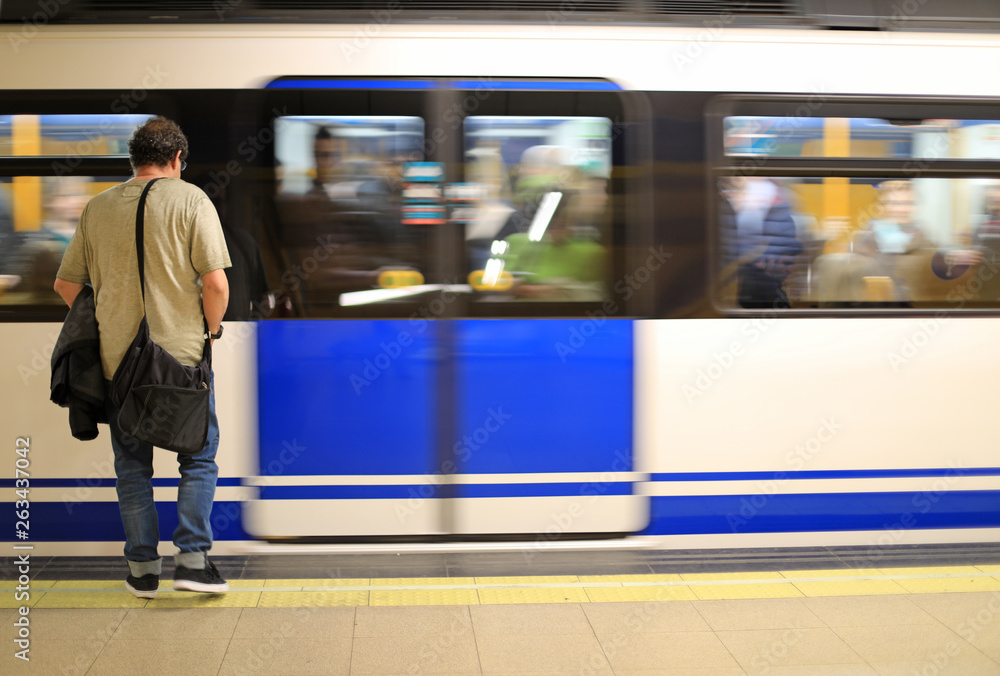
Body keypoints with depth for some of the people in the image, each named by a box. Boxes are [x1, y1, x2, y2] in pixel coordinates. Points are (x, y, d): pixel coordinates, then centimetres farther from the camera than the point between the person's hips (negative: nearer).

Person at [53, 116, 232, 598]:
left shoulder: (97, 207, 6)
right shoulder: (190, 200, -6)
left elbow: (65, 283, 11)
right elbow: (215, 284, -14)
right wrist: (212, 327, 3)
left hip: (116, 358, 3)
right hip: (181, 354, -3)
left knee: (132, 464, 14)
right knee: (198, 456, 11)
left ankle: (142, 567, 18)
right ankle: (192, 558, 4)